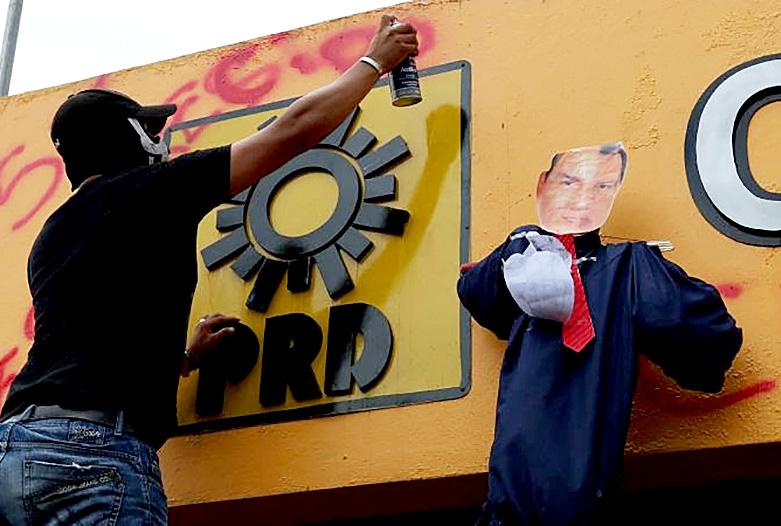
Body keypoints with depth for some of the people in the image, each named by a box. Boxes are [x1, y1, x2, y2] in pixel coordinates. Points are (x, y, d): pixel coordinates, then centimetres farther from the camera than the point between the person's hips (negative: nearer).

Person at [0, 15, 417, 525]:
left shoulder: (51, 238, 24)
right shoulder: (149, 188, 4)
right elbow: (297, 127, 7)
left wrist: (185, 358, 39)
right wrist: (374, 61, 20)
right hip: (92, 449, -8)